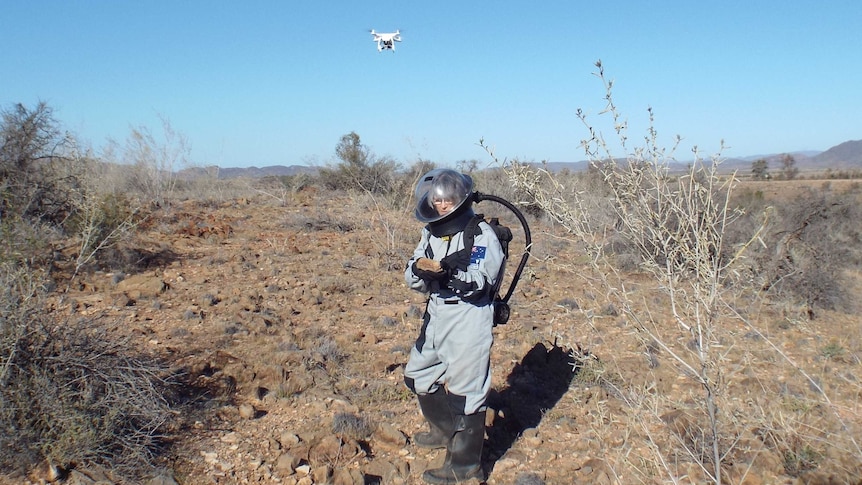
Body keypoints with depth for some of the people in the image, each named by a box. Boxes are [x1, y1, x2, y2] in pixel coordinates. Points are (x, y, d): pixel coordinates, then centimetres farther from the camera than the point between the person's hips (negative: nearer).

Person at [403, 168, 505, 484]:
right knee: (418, 376, 21)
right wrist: (419, 271, -20)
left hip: (469, 320, -8)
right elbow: (414, 280, 4)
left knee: (465, 389, -1)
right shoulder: (430, 234, 7)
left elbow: (479, 283, -22)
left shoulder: (482, 235, -13)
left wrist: (449, 273, -39)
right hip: (436, 317, 8)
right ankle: (445, 431, 43)